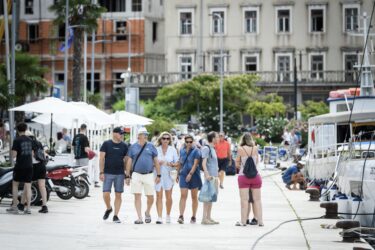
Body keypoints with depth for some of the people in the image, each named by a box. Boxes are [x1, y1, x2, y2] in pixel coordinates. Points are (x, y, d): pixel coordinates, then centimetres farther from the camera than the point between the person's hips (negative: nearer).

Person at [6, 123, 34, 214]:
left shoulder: (17, 140, -10)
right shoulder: (30, 140, 7)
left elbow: (14, 154, -14)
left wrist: (12, 151, 6)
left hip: (19, 166, -4)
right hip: (29, 166, 4)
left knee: (15, 184, 11)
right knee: (28, 186, 3)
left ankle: (14, 207, 10)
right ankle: (28, 208, -1)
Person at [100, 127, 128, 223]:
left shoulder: (124, 146, 7)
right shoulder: (106, 144, 0)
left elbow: (126, 160, 11)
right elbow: (102, 159, -1)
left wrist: (127, 174, 6)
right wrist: (101, 172, -8)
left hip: (120, 174, 2)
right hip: (108, 174, -2)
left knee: (118, 195, 2)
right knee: (106, 194, -8)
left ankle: (116, 216, 10)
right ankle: (108, 208, 21)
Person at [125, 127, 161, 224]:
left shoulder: (151, 147, 5)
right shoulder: (133, 147, 5)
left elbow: (156, 161, 7)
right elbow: (129, 162, 8)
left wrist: (158, 175, 2)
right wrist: (127, 176, 4)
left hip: (148, 175, 0)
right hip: (136, 174, 0)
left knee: (150, 197, 3)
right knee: (137, 196, -4)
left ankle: (147, 213, 30)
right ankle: (140, 218, 0)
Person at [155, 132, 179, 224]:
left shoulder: (173, 150, 4)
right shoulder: (156, 149, 3)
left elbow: (177, 163, 7)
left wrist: (172, 164, -14)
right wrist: (158, 163, -13)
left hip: (169, 175, 1)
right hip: (158, 174, -1)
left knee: (168, 196, 4)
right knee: (159, 196, -5)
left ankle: (168, 216, 21)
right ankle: (159, 217, -7)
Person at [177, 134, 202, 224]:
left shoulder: (196, 151, -3)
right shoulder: (182, 150, 10)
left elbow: (195, 163, -12)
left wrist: (190, 174, -22)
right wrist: (178, 174, 18)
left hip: (194, 175, -2)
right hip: (183, 175, 2)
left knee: (194, 197, 6)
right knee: (183, 195, -9)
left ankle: (194, 217, 14)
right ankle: (181, 216, -16)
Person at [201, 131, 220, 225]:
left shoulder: (212, 149, 17)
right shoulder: (206, 148, -11)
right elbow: (204, 162, -19)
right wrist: (207, 174, -29)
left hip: (214, 176, 9)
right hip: (210, 176, -9)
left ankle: (209, 217, 17)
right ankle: (204, 218, -7)